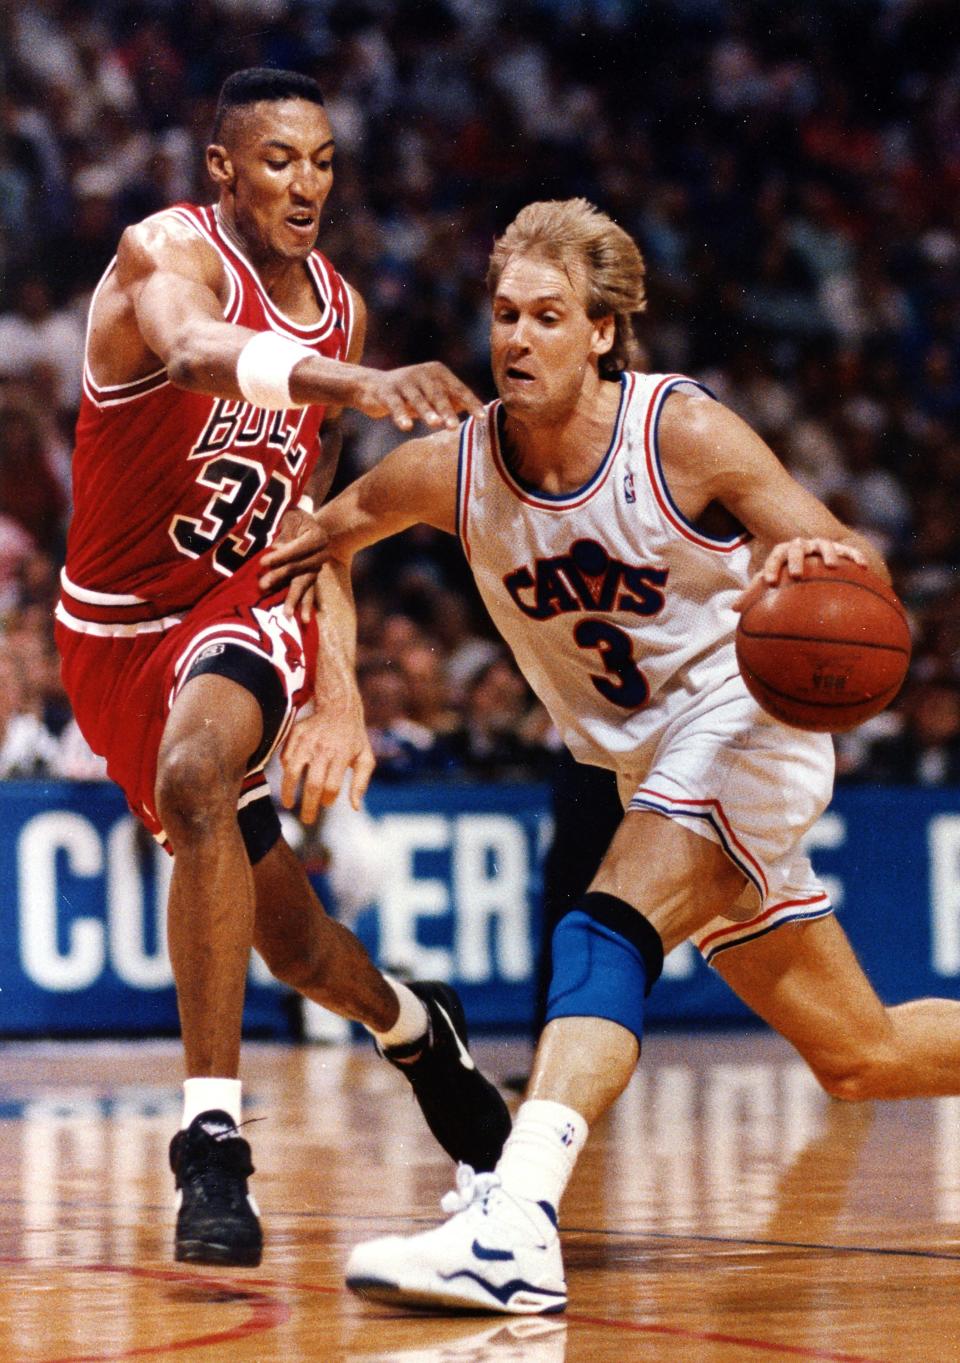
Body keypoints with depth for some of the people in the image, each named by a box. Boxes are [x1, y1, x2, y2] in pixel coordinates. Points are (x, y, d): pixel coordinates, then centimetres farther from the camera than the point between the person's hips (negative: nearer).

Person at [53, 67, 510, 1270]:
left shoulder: (338, 308, 0)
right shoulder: (169, 253, -17)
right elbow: (196, 351, -43)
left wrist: (339, 681, 5)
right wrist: (356, 382, -62)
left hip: (243, 605, 1)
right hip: (118, 627, -1)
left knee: (197, 778, -34)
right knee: (286, 937, 9)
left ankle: (212, 1144, -33)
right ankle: (415, 1028, 44)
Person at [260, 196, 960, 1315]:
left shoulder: (686, 435, -19)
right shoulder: (450, 470, -8)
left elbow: (854, 568, -16)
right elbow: (334, 524, 12)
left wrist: (817, 561, -38)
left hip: (745, 713, -6)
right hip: (642, 762, 6)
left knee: (605, 928, -31)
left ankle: (515, 1222, -44)